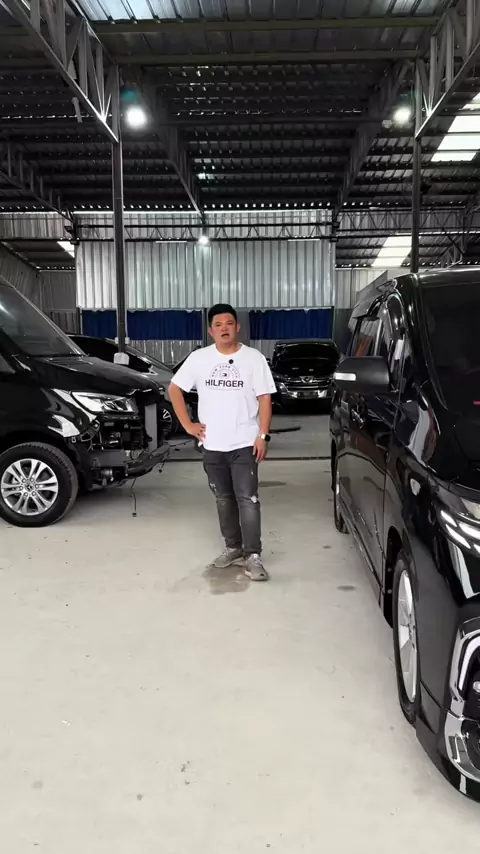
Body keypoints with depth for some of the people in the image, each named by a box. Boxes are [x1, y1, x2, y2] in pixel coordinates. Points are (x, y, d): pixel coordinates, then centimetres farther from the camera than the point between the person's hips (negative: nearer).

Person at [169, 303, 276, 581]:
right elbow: (175, 389, 8)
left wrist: (263, 436, -11)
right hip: (212, 445, 3)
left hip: (245, 443, -3)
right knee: (224, 499, 14)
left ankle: (253, 555, -2)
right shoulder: (198, 358, 1)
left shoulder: (254, 358, -3)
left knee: (247, 499, -6)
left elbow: (264, 399, -3)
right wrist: (187, 424, 1)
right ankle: (233, 546, 28)